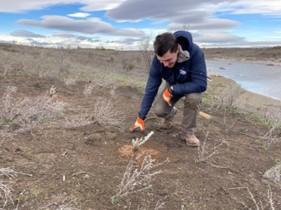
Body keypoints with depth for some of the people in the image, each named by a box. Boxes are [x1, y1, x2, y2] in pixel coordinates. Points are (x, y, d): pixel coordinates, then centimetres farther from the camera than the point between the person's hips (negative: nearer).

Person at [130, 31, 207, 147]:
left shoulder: (195, 53, -38)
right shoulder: (158, 58, -27)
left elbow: (201, 84, -38)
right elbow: (151, 87, -22)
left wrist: (172, 90, -38)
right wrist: (141, 117, -21)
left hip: (191, 86, -3)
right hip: (173, 85, 3)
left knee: (193, 97, -35)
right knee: (159, 111, -14)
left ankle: (188, 132, -11)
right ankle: (170, 113, 24)